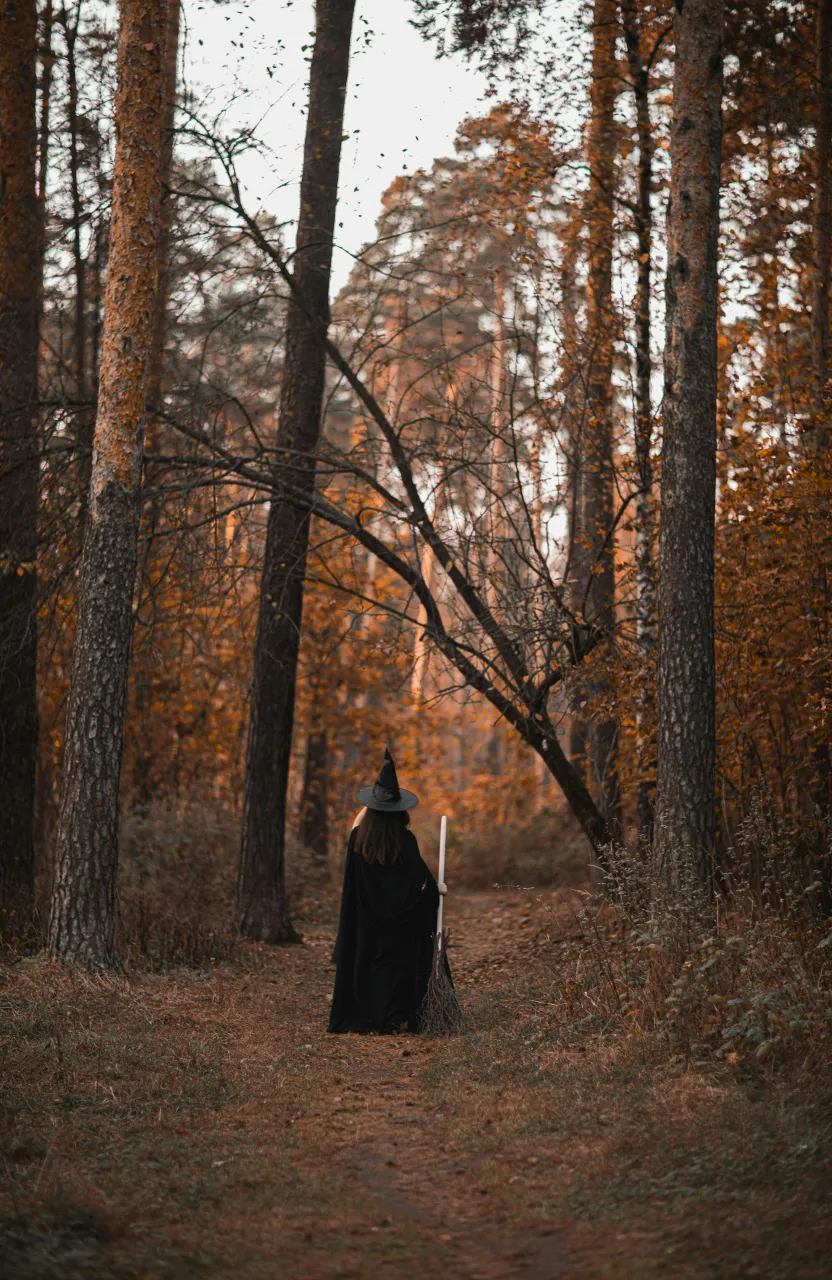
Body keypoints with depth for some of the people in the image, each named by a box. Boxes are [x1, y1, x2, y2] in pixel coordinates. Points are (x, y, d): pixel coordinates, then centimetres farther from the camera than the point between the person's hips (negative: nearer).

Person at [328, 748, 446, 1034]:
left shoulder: (359, 839, -7)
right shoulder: (405, 840, -15)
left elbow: (356, 823, 18)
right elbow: (420, 874, -8)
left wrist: (373, 803, 20)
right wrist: (436, 887, 10)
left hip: (366, 915, 2)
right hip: (399, 917, -2)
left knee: (365, 960, 11)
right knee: (395, 961, 6)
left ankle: (364, 1019, 10)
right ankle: (393, 1019, 1)